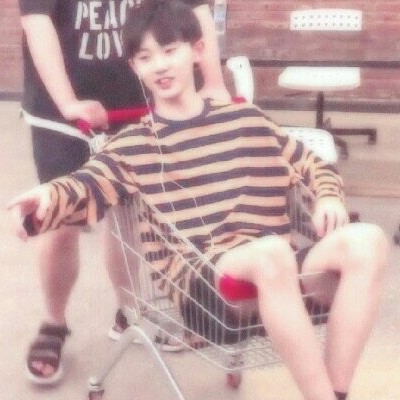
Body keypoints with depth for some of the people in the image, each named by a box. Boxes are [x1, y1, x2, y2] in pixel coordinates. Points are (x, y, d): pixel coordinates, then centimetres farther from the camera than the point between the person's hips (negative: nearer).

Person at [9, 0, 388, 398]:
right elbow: (88, 186, -6)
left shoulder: (246, 118, 19)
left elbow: (312, 164, 27)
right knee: (272, 252, -37)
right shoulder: (134, 144, 10)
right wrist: (48, 196, -29)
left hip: (280, 275, 4)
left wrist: (328, 197, 6)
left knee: (366, 241, -22)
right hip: (198, 279, -4)